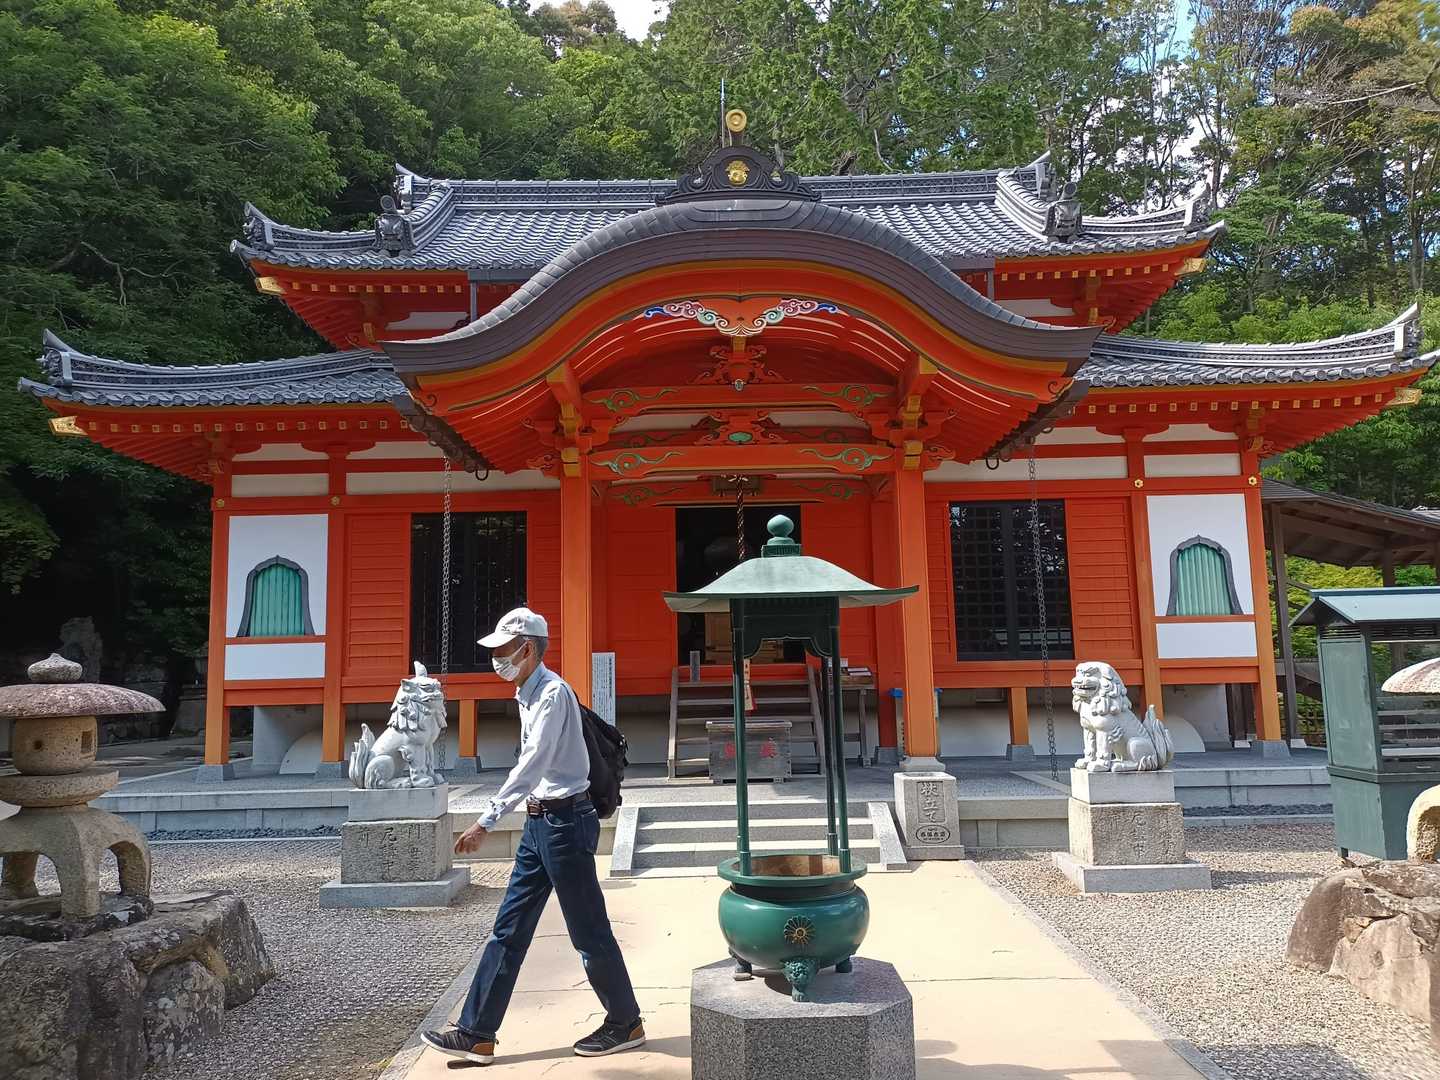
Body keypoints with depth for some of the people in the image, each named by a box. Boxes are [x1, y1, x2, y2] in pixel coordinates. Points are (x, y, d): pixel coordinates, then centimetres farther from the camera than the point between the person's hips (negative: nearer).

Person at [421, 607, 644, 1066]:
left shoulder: (553, 693, -17)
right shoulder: (528, 695, 12)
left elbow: (531, 766, -26)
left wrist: (485, 822, -29)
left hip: (565, 821, -9)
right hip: (540, 822, 9)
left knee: (588, 932, 3)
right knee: (508, 930, 11)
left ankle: (625, 1023, 20)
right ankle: (476, 1033, 18)